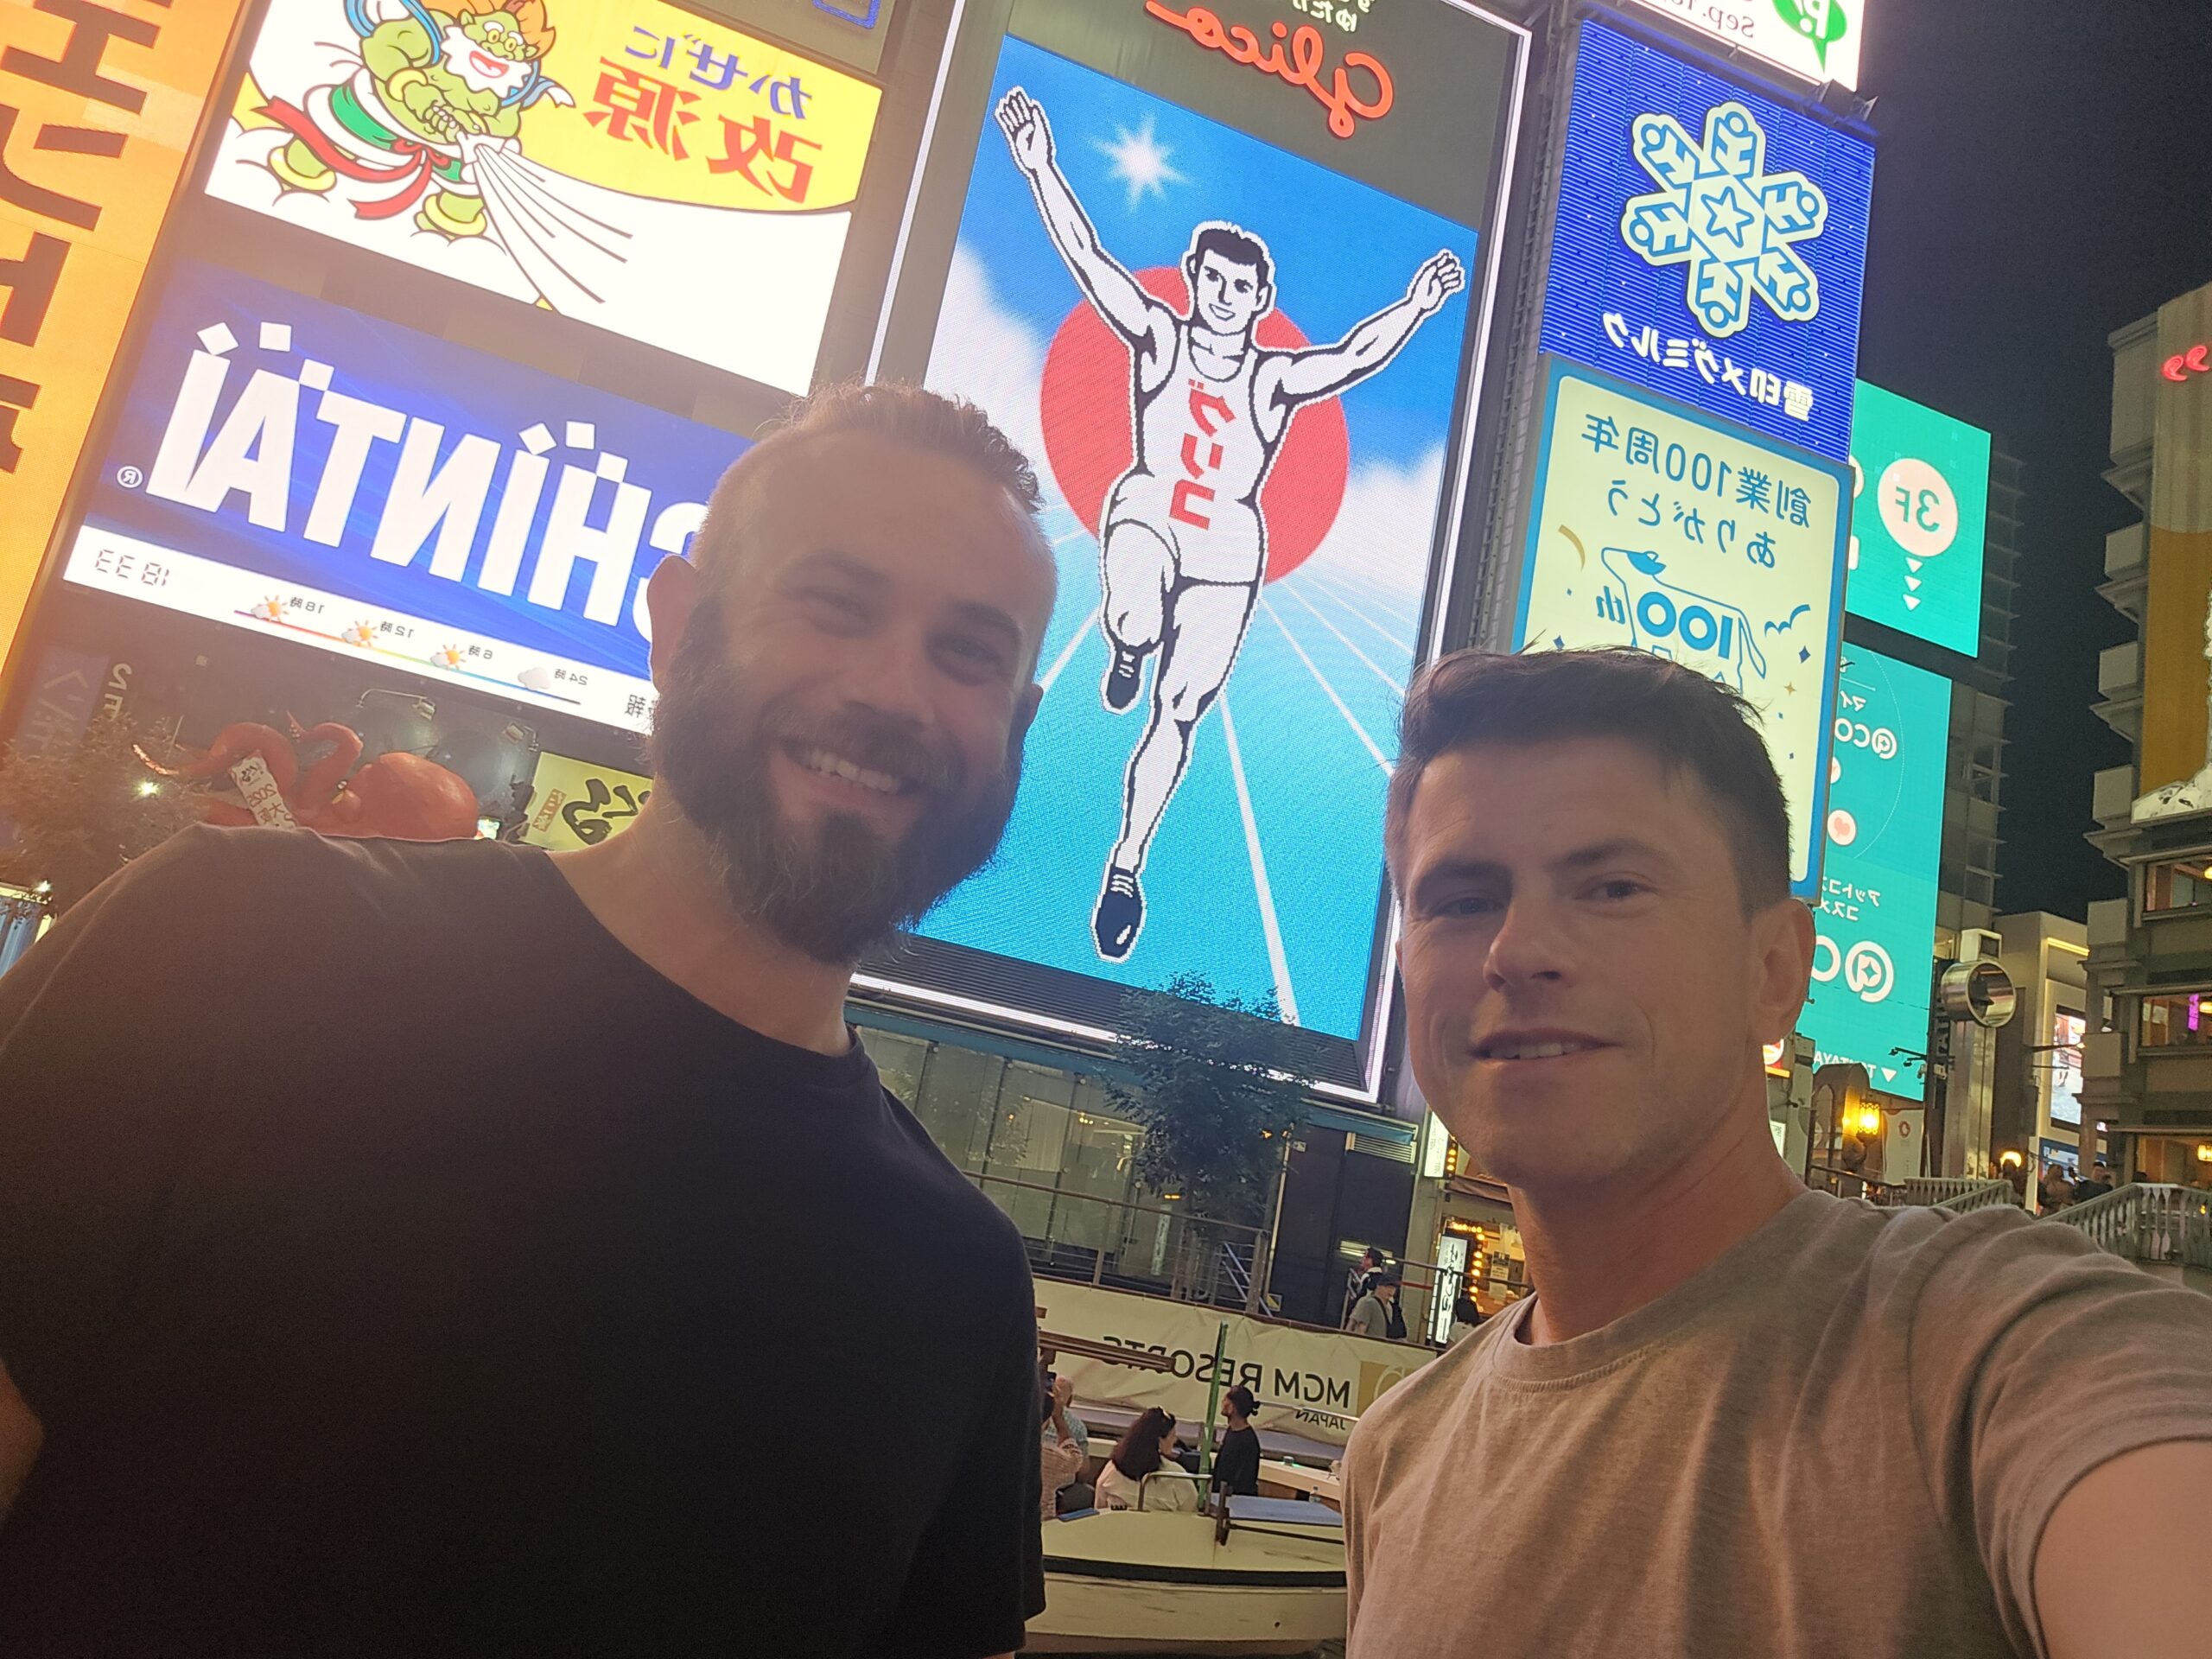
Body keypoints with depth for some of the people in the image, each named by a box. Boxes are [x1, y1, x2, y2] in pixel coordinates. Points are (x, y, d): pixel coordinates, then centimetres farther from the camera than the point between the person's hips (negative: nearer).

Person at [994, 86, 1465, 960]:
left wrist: (1414, 306, -24)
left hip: (1228, 549, 1)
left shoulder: (1275, 378, 4)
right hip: (1146, 512, -1)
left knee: (1177, 712, 0)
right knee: (1132, 620, -37)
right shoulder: (1158, 335, 3)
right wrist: (1040, 169, -13)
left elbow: (1352, 357, -9)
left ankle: (1127, 865, 13)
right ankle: (1129, 647, 4)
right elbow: (1088, 259, -4)